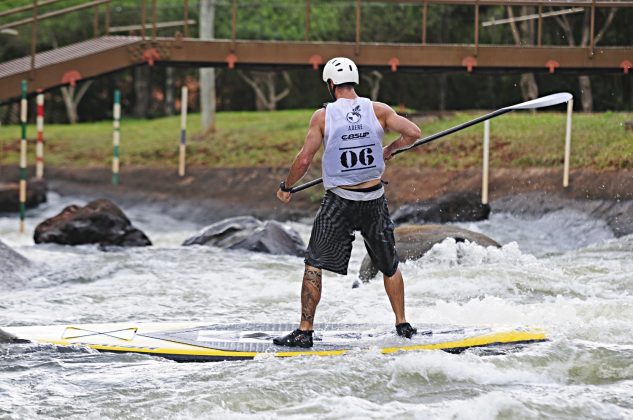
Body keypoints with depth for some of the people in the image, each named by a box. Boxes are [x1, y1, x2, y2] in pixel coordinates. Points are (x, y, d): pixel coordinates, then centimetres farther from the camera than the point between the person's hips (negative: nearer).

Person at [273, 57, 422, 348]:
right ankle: (402, 325, 25)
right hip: (374, 201, 3)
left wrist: (286, 187, 7)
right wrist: (390, 149, 11)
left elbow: (304, 160, -9)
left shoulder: (323, 116, -8)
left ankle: (305, 332, 1)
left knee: (314, 266, 5)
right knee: (390, 266, 19)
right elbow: (413, 133, -9)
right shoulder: (378, 110, -3)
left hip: (339, 203, -3)